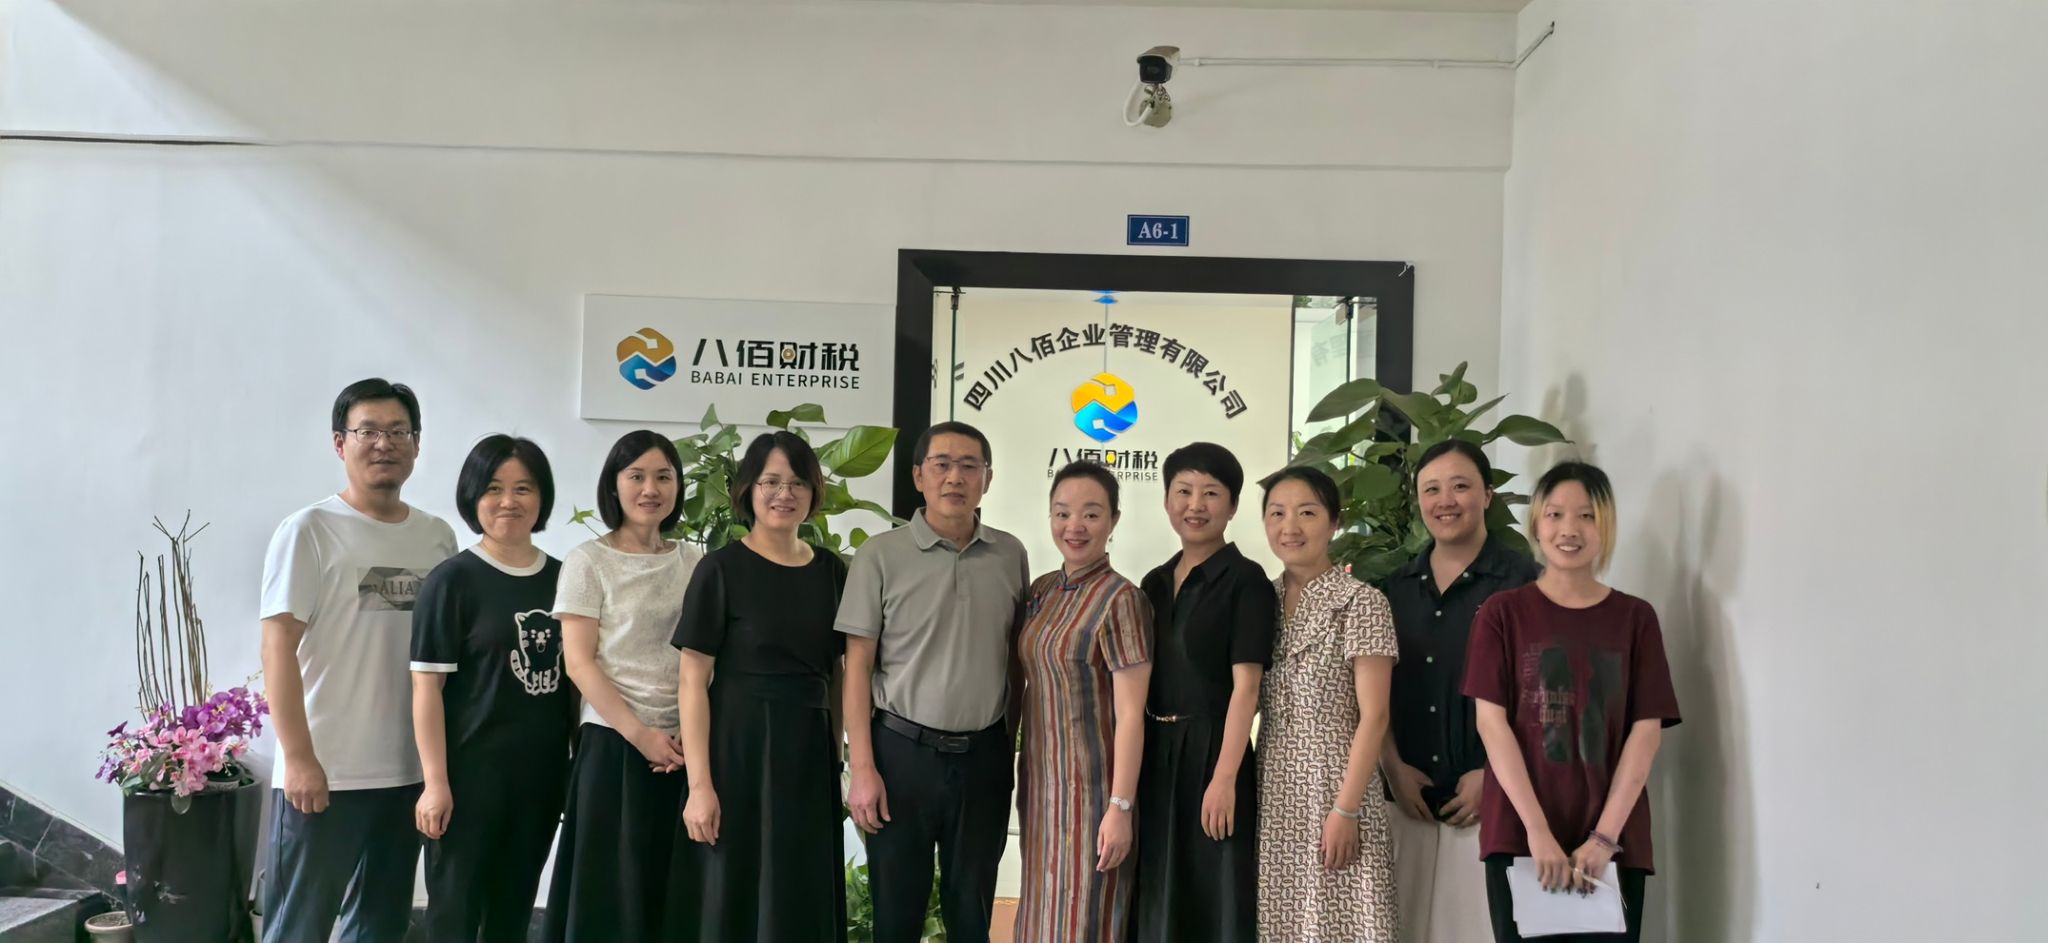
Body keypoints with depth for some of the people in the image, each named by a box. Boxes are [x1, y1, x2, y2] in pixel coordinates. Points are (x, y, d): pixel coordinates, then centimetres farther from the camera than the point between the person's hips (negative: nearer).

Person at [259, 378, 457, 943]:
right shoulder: (309, 531, -6)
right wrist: (298, 758, -16)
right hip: (325, 773, -5)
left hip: (411, 771, 5)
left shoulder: (438, 536, 8)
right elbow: (279, 646, -10)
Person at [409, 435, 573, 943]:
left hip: (542, 774, 5)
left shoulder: (562, 578, 7)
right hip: (470, 774, -4)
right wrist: (436, 782, -14)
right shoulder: (453, 580, -6)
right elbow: (427, 687, -9)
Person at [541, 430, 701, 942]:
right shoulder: (589, 560, -2)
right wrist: (639, 733, -14)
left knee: (671, 888, 7)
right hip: (614, 742, -4)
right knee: (609, 887, 1)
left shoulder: (693, 561, 9)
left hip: (683, 745, 4)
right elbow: (579, 663, -7)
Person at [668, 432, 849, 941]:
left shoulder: (832, 571, 7)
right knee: (729, 901, 5)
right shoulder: (721, 569, -6)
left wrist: (837, 754, 7)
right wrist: (700, 784, -15)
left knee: (802, 901, 11)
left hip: (809, 754, 4)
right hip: (736, 751, -4)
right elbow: (693, 681, -9)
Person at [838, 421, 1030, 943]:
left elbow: (1017, 658, 12)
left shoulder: (1011, 555, 5)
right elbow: (858, 667, -5)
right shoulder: (881, 555, -5)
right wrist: (862, 768, -10)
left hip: (985, 754, 3)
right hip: (903, 750, -2)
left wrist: (1014, 746, 10)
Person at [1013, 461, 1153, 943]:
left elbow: (1130, 714, -16)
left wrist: (1121, 806, -18)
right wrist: (1021, 777, 12)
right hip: (1040, 781, 7)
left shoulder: (1120, 599, -14)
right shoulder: (1041, 591, 7)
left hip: (1090, 785, -7)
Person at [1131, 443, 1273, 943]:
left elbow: (1245, 685, -13)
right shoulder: (1155, 582, 11)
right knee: (1158, 894, 12)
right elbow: (1142, 683, 13)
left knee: (1214, 897, 2)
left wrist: (1224, 777, -20)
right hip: (1155, 755, 6)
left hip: (1212, 752, -6)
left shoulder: (1245, 580, -7)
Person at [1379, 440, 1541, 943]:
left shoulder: (1522, 580, -3)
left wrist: (1495, 774, -12)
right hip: (1410, 797, 4)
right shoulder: (1395, 587, 11)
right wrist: (1393, 769, 1)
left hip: (1495, 798, -4)